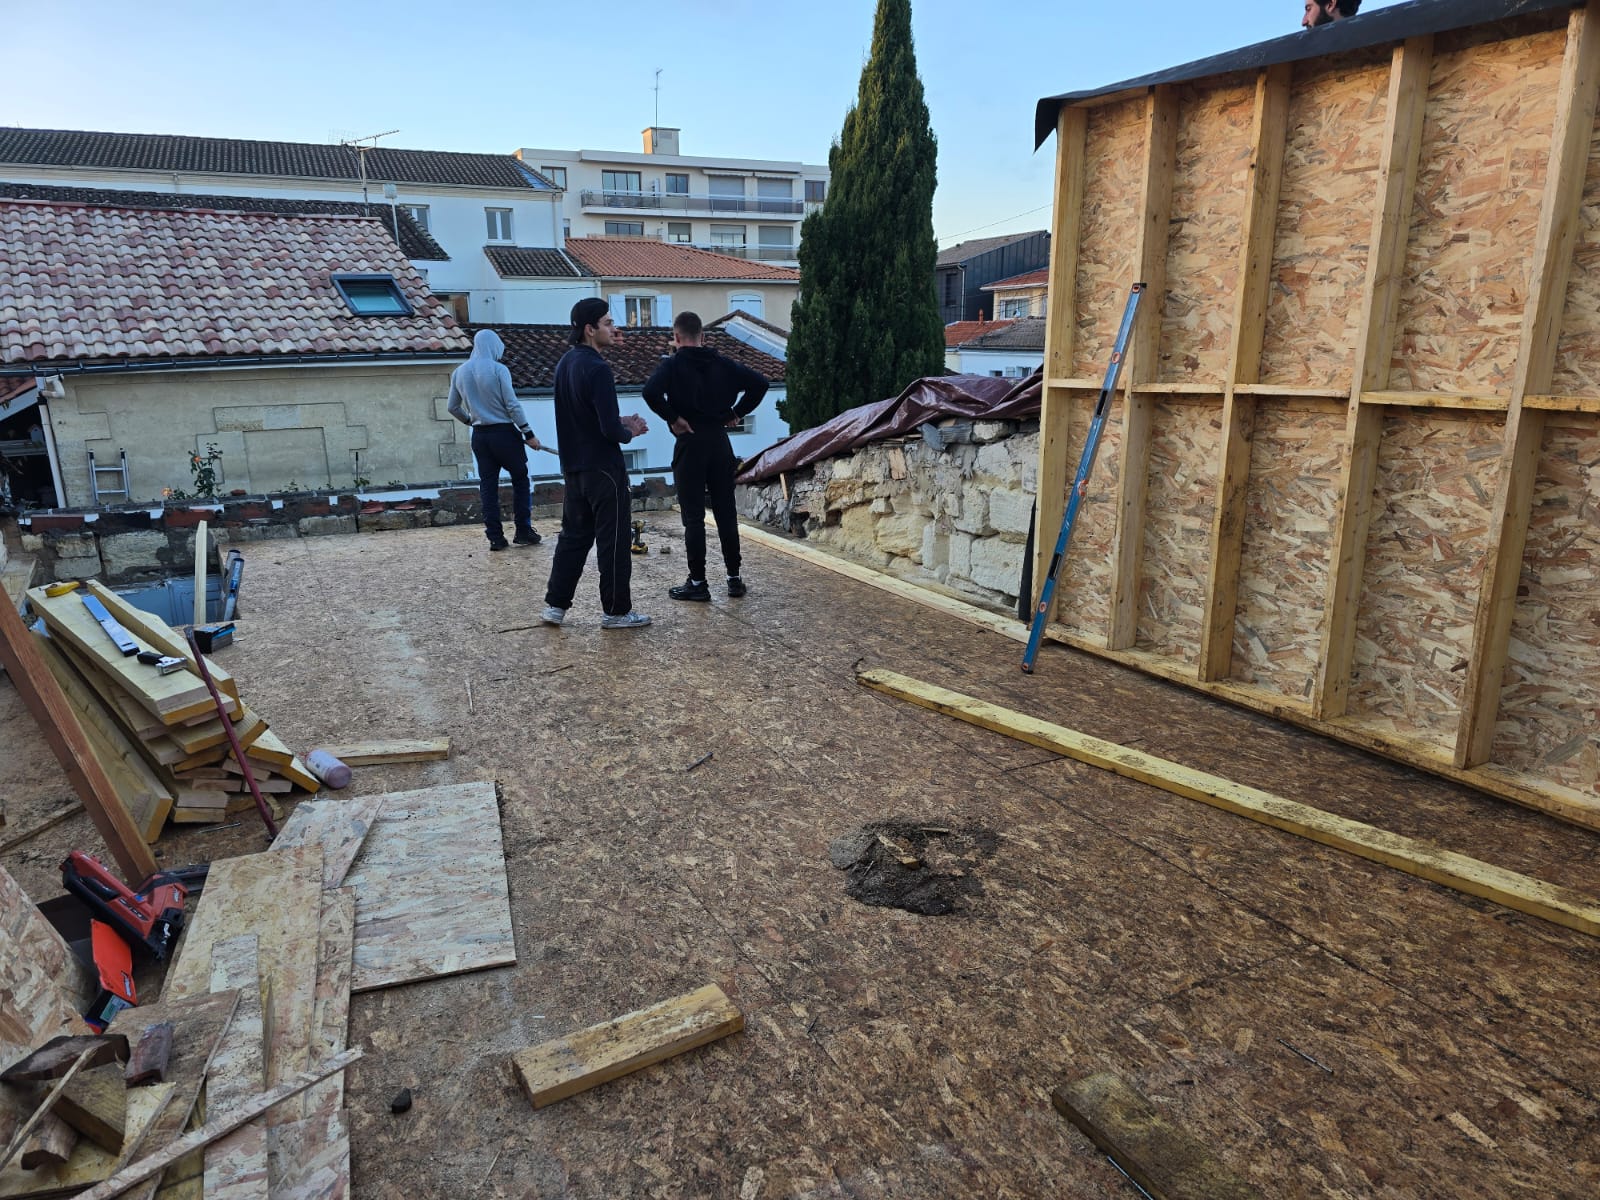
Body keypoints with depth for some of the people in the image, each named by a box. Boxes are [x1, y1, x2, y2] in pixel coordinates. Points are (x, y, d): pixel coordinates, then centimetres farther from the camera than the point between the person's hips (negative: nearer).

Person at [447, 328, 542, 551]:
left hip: (480, 435, 5)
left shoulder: (459, 372, 7)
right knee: (520, 480, 7)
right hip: (504, 433, -5)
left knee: (488, 485, 8)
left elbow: (453, 407, 14)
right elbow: (512, 405, -12)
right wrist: (528, 434, -7)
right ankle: (523, 531, 7)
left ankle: (495, 537, 8)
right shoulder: (498, 369, -10)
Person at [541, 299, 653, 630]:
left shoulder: (565, 363, 9)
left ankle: (555, 605, 18)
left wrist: (620, 421, 11)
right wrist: (629, 432, -1)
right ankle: (616, 611, 9)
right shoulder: (596, 369, -19)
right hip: (602, 467, -9)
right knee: (613, 540, 1)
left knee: (574, 535, 16)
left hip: (574, 466, 9)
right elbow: (610, 429, -22)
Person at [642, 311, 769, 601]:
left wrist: (672, 418, -12)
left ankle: (698, 582, 4)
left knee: (693, 517, 1)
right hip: (720, 442, 4)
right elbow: (759, 384, 2)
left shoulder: (673, 365, -6)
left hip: (690, 444, -4)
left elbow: (651, 392, -24)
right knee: (726, 513, 9)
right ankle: (734, 578, 13)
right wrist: (737, 413, 5)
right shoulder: (722, 363, 6)